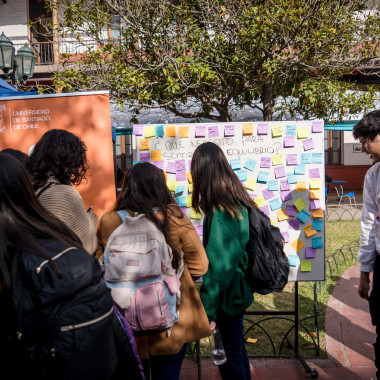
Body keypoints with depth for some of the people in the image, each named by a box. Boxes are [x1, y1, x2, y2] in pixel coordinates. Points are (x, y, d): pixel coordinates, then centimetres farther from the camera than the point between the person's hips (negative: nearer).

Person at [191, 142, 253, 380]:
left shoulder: (219, 213, -26)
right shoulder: (240, 200, 0)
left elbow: (218, 265, -24)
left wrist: (207, 309, -15)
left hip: (229, 295, -8)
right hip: (240, 287, 8)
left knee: (231, 356, 11)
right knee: (237, 349, 25)